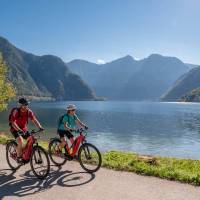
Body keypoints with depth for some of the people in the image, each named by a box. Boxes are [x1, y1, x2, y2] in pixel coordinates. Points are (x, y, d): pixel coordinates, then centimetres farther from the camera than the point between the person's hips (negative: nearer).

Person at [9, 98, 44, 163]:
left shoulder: (29, 111, -10)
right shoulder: (16, 111, -22)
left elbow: (34, 120, -14)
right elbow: (13, 122, -27)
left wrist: (40, 127, -31)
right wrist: (19, 130, -42)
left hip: (24, 129, 5)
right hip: (15, 129, -5)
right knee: (20, 140, -27)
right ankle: (19, 157, -12)